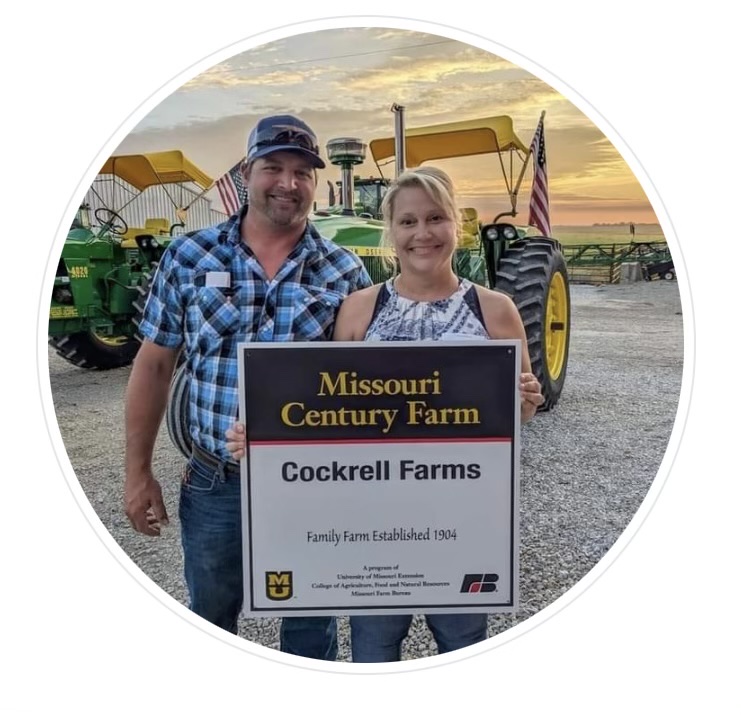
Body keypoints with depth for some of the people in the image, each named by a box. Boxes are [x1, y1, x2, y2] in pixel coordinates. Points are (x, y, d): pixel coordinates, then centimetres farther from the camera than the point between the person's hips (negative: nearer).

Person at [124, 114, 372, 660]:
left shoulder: (345, 270, -5)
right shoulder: (188, 257, -4)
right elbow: (155, 366, 1)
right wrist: (138, 472, 1)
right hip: (215, 482, 1)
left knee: (310, 621, 21)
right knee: (210, 618, 23)